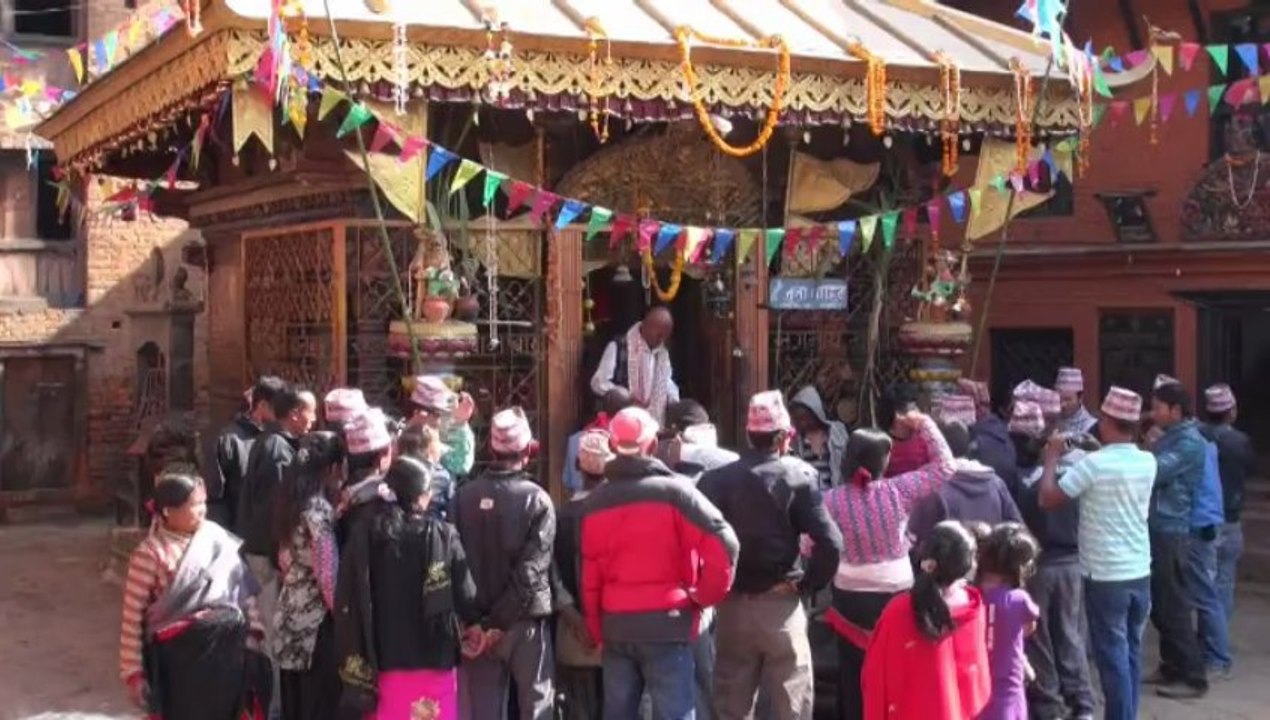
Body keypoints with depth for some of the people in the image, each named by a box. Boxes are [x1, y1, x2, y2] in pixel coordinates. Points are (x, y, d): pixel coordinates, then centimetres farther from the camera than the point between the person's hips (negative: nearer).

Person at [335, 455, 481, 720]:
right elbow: (466, 596, -6)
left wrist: (355, 665, 3)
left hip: (382, 663, 2)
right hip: (434, 660, -2)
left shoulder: (365, 533, -4)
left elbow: (346, 603, -4)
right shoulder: (443, 535, -8)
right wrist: (471, 626, 16)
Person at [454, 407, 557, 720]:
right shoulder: (536, 500, -9)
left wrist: (480, 618, 2)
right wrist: (503, 618, -12)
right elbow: (531, 569, -15)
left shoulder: (464, 496, -2)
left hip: (477, 623, 3)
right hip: (525, 620, -3)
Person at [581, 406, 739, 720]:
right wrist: (705, 595, -2)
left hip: (615, 624, 4)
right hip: (665, 622, -4)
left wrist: (597, 629, 16)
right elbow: (722, 543, -16)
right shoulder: (673, 489, -7)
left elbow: (589, 574, 8)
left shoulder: (595, 501, 7)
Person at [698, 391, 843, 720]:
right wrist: (808, 584, -1)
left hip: (732, 606, 3)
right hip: (780, 604, -3)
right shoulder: (799, 476, -7)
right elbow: (830, 542, -14)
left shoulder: (716, 478, -1)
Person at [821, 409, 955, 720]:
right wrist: (923, 424, 2)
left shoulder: (831, 500, -10)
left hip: (850, 596, 0)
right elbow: (944, 465, -3)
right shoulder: (899, 491, -12)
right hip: (896, 594, 0)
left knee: (853, 672, 13)